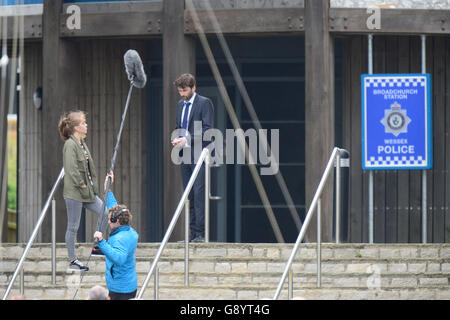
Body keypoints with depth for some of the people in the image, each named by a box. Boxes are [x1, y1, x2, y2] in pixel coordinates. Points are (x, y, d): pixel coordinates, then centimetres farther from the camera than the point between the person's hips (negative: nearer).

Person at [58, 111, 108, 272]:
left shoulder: (82, 143, 12)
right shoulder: (70, 145, -16)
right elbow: (71, 169, -22)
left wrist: (92, 184, 12)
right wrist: (81, 185, -15)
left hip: (86, 191, 9)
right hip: (74, 192, -9)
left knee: (104, 213, 7)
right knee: (73, 227, 0)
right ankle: (72, 260, 9)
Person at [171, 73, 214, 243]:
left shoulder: (204, 103, -4)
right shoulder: (180, 105, 18)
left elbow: (207, 129, -12)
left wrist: (187, 139, -19)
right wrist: (176, 139, 4)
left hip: (199, 155, -7)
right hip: (185, 155, 7)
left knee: (199, 193, -13)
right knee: (189, 195, 6)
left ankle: (201, 233, -14)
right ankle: (193, 234, 8)